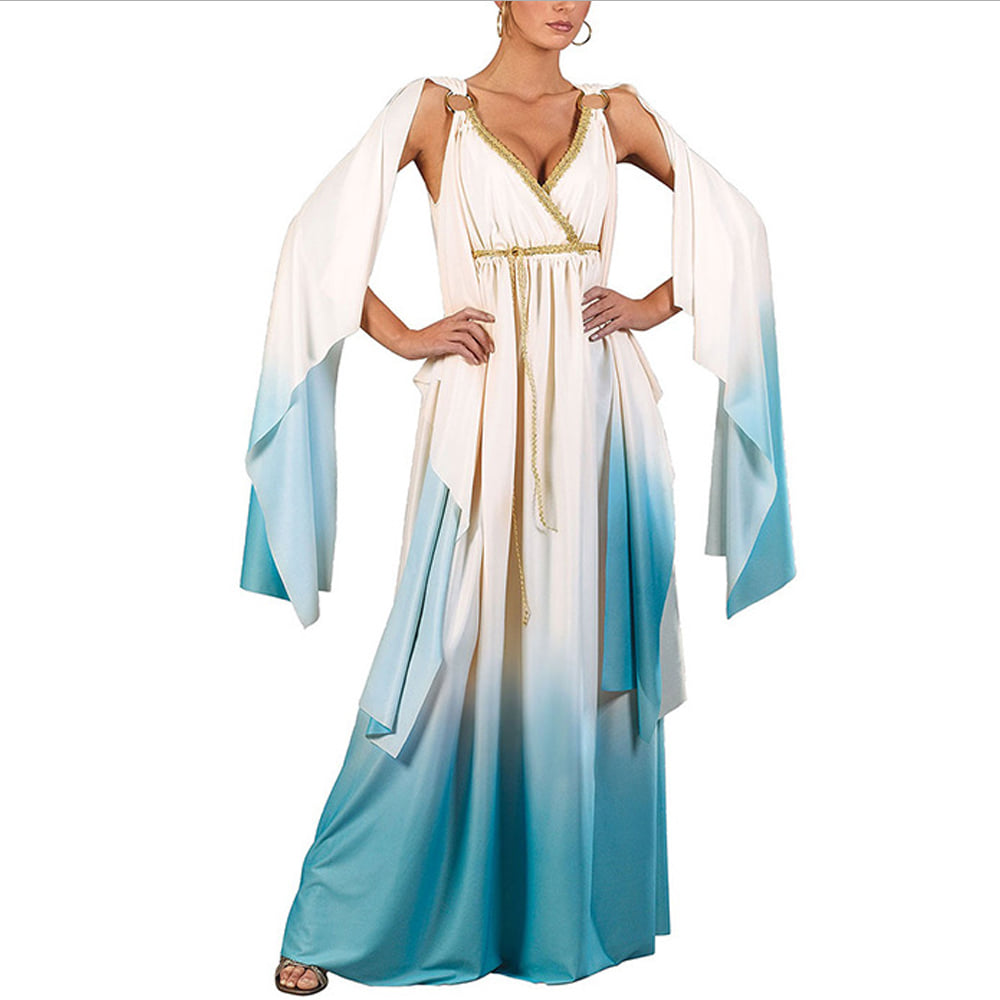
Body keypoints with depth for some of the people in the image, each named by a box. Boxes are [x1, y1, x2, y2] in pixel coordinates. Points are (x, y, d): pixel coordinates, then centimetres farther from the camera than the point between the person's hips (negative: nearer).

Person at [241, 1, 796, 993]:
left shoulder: (614, 113, 12)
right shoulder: (434, 108, 6)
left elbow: (733, 224, 17)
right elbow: (319, 236, 2)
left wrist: (653, 306, 4)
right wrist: (406, 337, -5)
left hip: (593, 419, 3)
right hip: (482, 419, -2)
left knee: (591, 652, 6)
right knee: (449, 661, -3)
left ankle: (576, 905, 26)